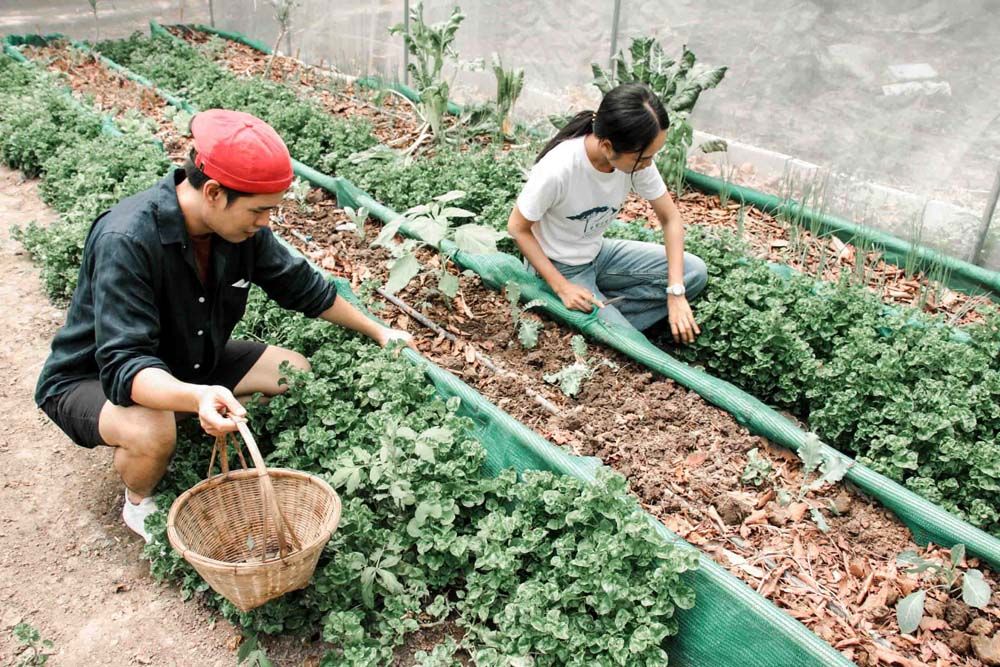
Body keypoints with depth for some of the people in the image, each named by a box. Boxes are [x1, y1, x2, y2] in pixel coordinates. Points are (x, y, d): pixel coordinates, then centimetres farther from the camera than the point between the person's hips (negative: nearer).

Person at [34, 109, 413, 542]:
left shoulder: (241, 224, -15)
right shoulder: (126, 241, -35)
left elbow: (300, 286, 1)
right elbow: (123, 367, -39)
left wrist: (378, 332, 6)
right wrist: (198, 397, -60)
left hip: (186, 363, 7)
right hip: (91, 378, -6)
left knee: (295, 372, -5)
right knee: (152, 433, -38)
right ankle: (140, 504, -2)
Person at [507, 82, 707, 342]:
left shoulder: (636, 157, -18)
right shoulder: (557, 169, -33)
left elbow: (670, 218, -7)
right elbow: (518, 228, -18)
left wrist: (676, 294, -17)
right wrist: (561, 287, -24)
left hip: (599, 253, 6)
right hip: (559, 269, -6)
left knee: (694, 272, -8)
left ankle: (606, 311, -8)